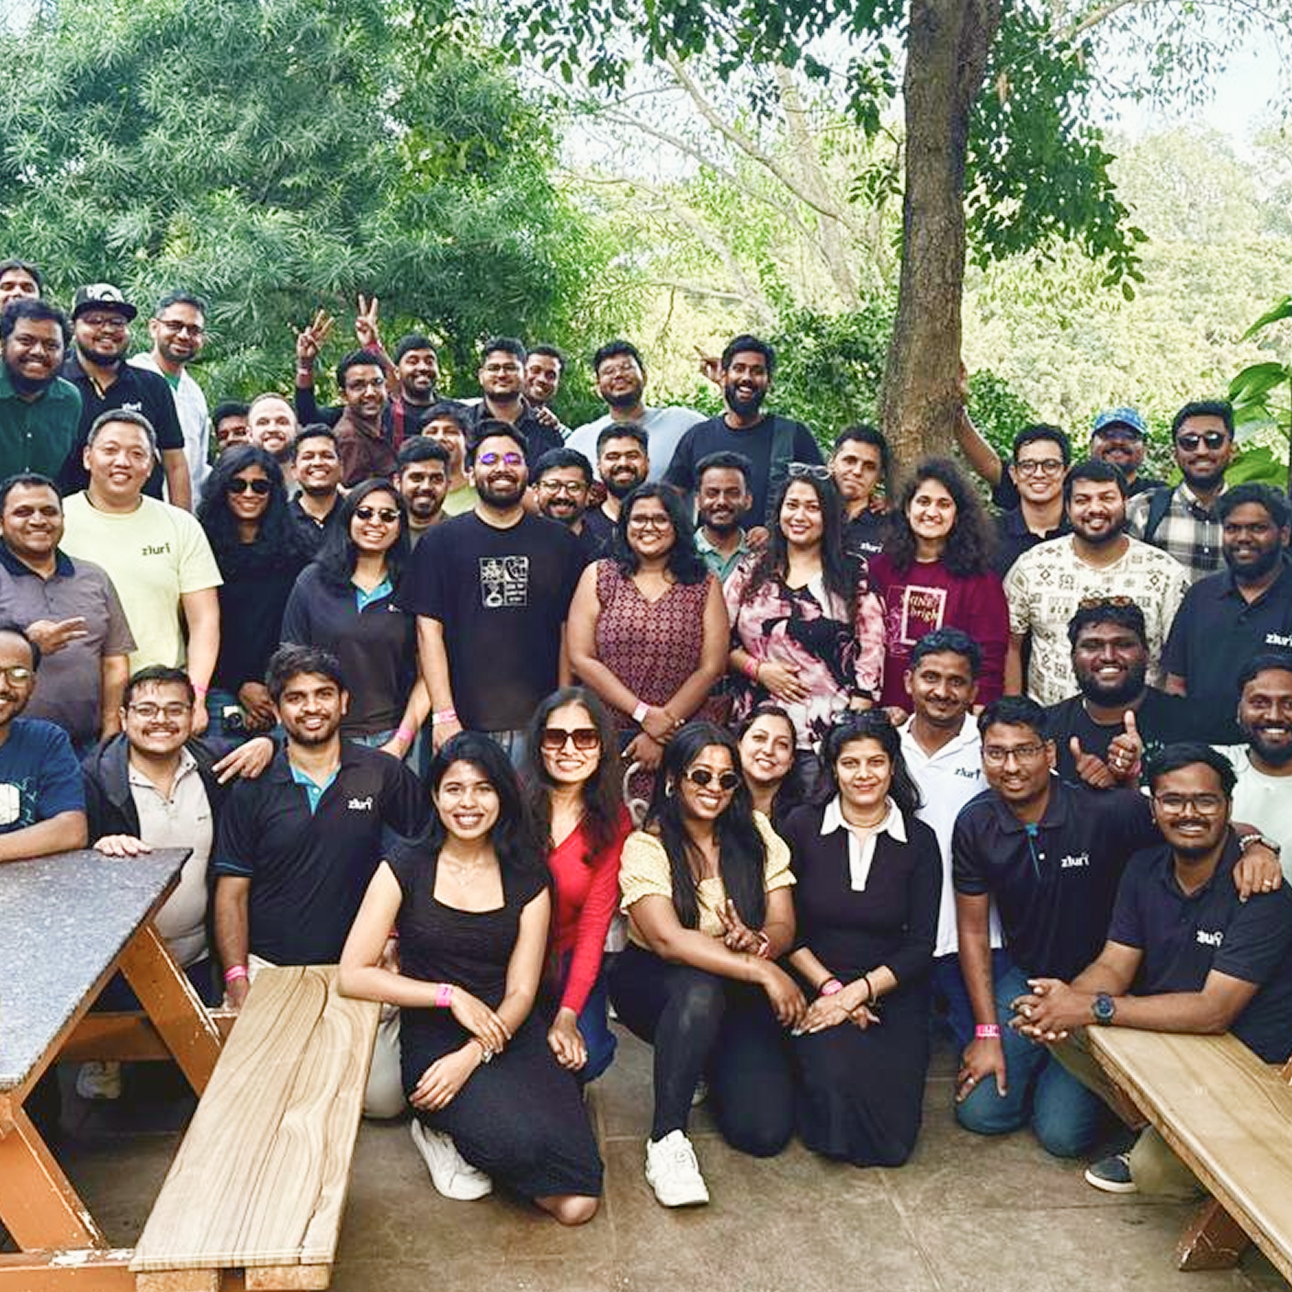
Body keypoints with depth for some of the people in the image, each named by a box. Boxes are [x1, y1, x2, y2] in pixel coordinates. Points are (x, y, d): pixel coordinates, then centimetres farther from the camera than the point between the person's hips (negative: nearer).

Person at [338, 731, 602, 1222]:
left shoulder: (526, 882, 5)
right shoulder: (405, 868, 0)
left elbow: (521, 993, 1)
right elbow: (353, 975, -5)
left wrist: (471, 1056, -16)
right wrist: (450, 994, -12)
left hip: (511, 1036, 2)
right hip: (432, 1039, -2)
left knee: (576, 1204, -16)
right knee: (518, 1140, -32)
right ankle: (443, 1130, 2)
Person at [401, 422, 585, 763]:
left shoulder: (560, 542, 10)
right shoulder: (441, 542, 7)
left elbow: (569, 633, 8)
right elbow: (429, 629, 1)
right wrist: (443, 715, -8)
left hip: (540, 724, 1)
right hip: (466, 726, -1)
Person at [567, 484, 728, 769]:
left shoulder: (704, 585, 5)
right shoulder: (598, 576, 4)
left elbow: (712, 667, -1)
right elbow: (581, 659, -4)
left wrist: (666, 723, -10)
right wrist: (644, 713, -11)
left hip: (680, 736, 0)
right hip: (606, 732, 0)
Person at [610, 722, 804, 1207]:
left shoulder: (754, 834, 1)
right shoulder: (645, 847, -12)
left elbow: (783, 926, -3)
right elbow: (668, 939, -26)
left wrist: (759, 943, -28)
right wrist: (762, 971, -32)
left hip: (740, 991, 3)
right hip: (654, 982, -3)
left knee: (765, 1130, -15)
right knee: (700, 989, -39)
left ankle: (711, 1067, 18)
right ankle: (666, 1140, -22)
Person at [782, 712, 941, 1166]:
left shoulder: (919, 840, 2)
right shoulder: (802, 827, 0)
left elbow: (920, 947, 0)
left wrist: (858, 991, -12)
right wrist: (829, 987, -11)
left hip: (891, 994, 1)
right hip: (815, 987, -1)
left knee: (891, 1137, -14)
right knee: (836, 1080, -29)